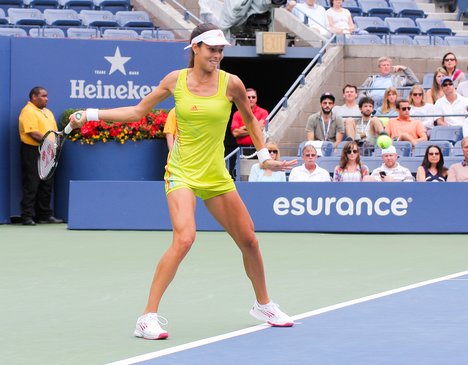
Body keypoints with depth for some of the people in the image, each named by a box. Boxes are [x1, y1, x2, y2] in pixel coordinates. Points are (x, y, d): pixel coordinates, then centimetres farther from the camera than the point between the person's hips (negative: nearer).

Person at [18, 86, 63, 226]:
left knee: (47, 185, 11)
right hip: (32, 151, -9)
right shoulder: (28, 112, -11)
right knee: (31, 185, -6)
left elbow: (54, 131, 21)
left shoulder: (48, 112, 19)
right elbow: (33, 133, -21)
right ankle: (27, 217, -4)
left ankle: (45, 215, 18)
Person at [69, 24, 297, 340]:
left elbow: (250, 118, 15)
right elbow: (138, 111, 6)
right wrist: (91, 115, 1)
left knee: (249, 241, 8)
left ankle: (264, 305, 34)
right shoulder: (176, 80, -3)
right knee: (184, 239, -25)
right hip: (182, 173, -3)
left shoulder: (231, 83, -4)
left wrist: (264, 156, 14)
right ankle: (148, 317, -19)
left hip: (217, 178, 3)